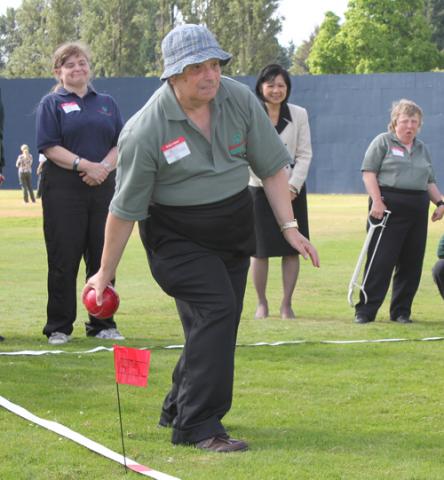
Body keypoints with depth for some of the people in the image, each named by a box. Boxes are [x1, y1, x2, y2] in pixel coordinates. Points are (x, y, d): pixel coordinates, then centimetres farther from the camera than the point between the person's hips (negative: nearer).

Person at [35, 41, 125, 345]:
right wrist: (84, 165, -18)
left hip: (103, 187, 4)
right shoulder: (51, 104, 4)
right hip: (63, 189, -4)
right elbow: (49, 146, -7)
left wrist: (104, 166, -11)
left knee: (103, 257, 5)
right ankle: (59, 327, 5)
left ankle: (102, 324, 14)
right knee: (64, 259, -2)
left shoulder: (107, 103, 16)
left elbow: (121, 144, 9)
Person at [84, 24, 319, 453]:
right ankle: (198, 426, -18)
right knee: (216, 310, -21)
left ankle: (178, 409, 30)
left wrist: (289, 228, -4)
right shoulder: (145, 130, -21)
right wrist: (105, 273, -6)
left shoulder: (240, 100, -8)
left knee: (216, 326, 9)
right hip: (177, 235, -6)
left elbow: (271, 166, 2)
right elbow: (125, 208, -13)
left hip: (233, 230, 6)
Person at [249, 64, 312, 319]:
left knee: (292, 249, 0)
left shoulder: (299, 114, 6)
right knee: (260, 250, -2)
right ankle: (262, 303, 12)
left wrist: (292, 186, -8)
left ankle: (287, 303, 8)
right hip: (260, 190, -2)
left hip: (292, 190, 2)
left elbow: (304, 154, 5)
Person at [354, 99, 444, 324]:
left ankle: (401, 311, 12)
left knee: (411, 263, 4)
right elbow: (368, 173, -5)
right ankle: (365, 311, -5)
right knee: (381, 260, -8)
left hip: (417, 211, 6)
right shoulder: (383, 141, 3)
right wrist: (377, 201, -15)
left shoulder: (422, 148, 20)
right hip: (388, 208, -6)